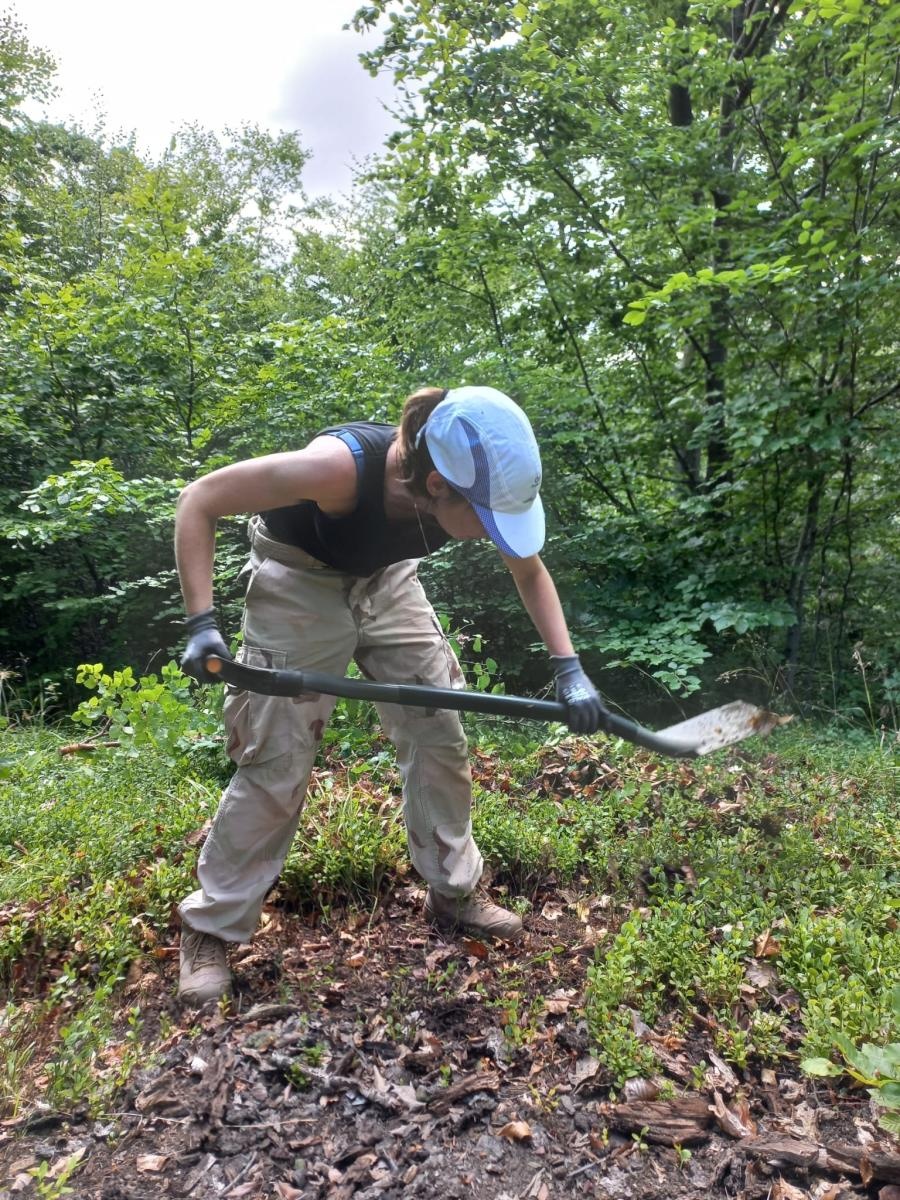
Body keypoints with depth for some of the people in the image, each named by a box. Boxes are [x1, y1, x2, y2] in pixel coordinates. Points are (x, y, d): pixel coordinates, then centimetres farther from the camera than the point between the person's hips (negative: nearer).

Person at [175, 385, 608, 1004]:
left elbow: (531, 572, -4)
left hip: (387, 581, 5)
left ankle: (454, 891, 25)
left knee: (441, 737, 4)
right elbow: (198, 500, -28)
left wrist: (568, 668, -14)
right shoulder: (341, 466, -40)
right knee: (276, 764, -5)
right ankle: (210, 928, 15)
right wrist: (203, 622, -36)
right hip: (298, 584, -5)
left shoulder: (477, 490, -24)